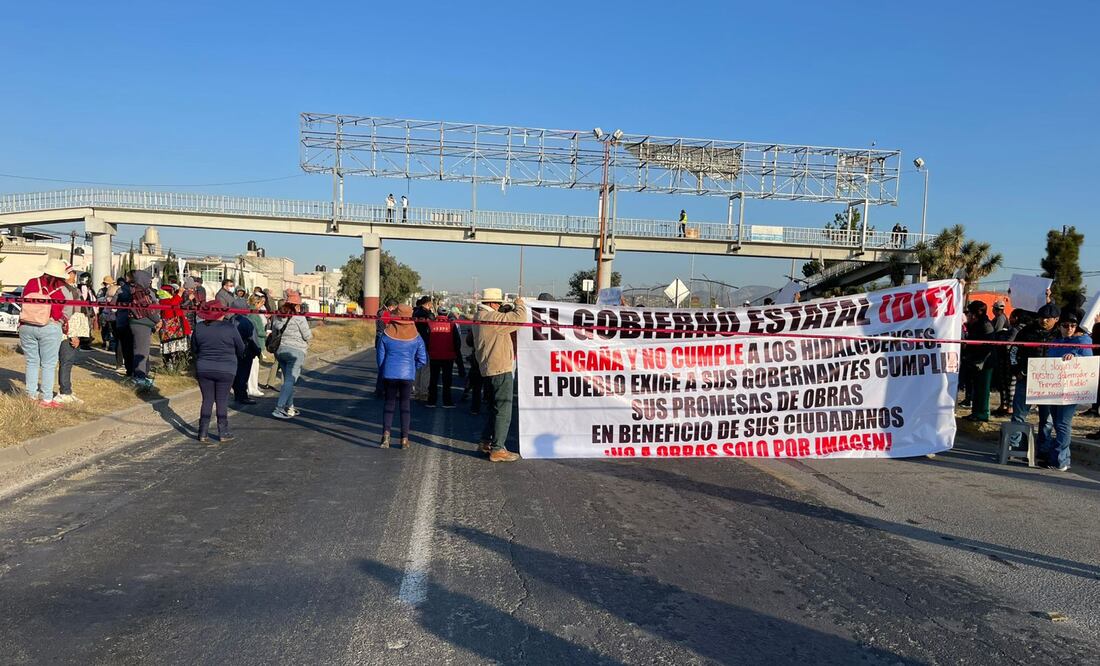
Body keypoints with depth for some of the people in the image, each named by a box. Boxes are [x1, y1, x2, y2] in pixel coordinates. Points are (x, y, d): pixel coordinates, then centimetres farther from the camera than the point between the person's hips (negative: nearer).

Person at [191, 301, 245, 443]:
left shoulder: (199, 327, -3)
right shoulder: (229, 327, -11)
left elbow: (195, 348, 8)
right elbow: (241, 349, 0)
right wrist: (231, 357, 21)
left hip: (204, 369, 3)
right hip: (225, 370, -3)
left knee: (207, 400, 11)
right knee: (222, 401, 5)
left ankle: (203, 433, 13)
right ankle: (223, 433, 12)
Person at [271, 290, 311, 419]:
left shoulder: (277, 316, 9)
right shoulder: (299, 318, -12)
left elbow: (273, 334, 15)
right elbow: (307, 336, -8)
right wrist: (310, 334, 14)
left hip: (280, 350, 7)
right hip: (295, 351, -7)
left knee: (288, 379, 18)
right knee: (290, 381, -7)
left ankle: (289, 408, 22)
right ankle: (279, 409, -13)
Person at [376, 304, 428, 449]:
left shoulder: (386, 334, -5)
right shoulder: (416, 336, -4)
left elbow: (380, 356, 2)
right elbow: (423, 360, -2)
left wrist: (382, 372, 17)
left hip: (389, 374, 0)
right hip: (407, 375, 0)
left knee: (389, 403, 12)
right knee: (405, 404, 10)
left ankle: (386, 433, -6)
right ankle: (404, 439, 8)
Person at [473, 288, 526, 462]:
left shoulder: (480, 317, 13)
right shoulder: (492, 318, -19)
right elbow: (519, 318, -22)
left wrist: (513, 309, 7)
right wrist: (520, 304, -3)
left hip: (489, 369, 10)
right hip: (500, 369, -10)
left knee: (494, 407, 21)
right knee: (503, 410, -5)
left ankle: (486, 442, 28)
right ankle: (497, 450, -2)